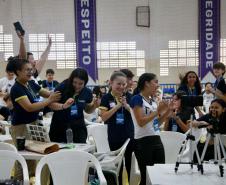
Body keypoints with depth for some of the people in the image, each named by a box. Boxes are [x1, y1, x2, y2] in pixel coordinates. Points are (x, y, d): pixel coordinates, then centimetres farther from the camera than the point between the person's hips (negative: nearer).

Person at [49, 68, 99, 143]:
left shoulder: (87, 92, -3)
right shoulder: (62, 87, -13)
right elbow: (51, 104, -16)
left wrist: (94, 106, -9)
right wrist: (63, 106, -33)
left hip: (78, 127, 2)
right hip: (59, 126, -2)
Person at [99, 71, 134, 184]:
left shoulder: (129, 96, 1)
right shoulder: (106, 98, -5)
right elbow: (103, 117, -12)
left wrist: (126, 105, -18)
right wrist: (117, 106, -18)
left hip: (129, 134, 2)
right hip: (114, 136, -2)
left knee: (129, 162, 10)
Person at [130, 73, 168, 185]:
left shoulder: (152, 100, 13)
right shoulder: (137, 99, -10)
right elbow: (141, 122, -18)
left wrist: (167, 110, 6)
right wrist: (157, 111, -16)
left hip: (156, 139, 7)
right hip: (142, 141, -7)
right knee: (146, 175, 0)